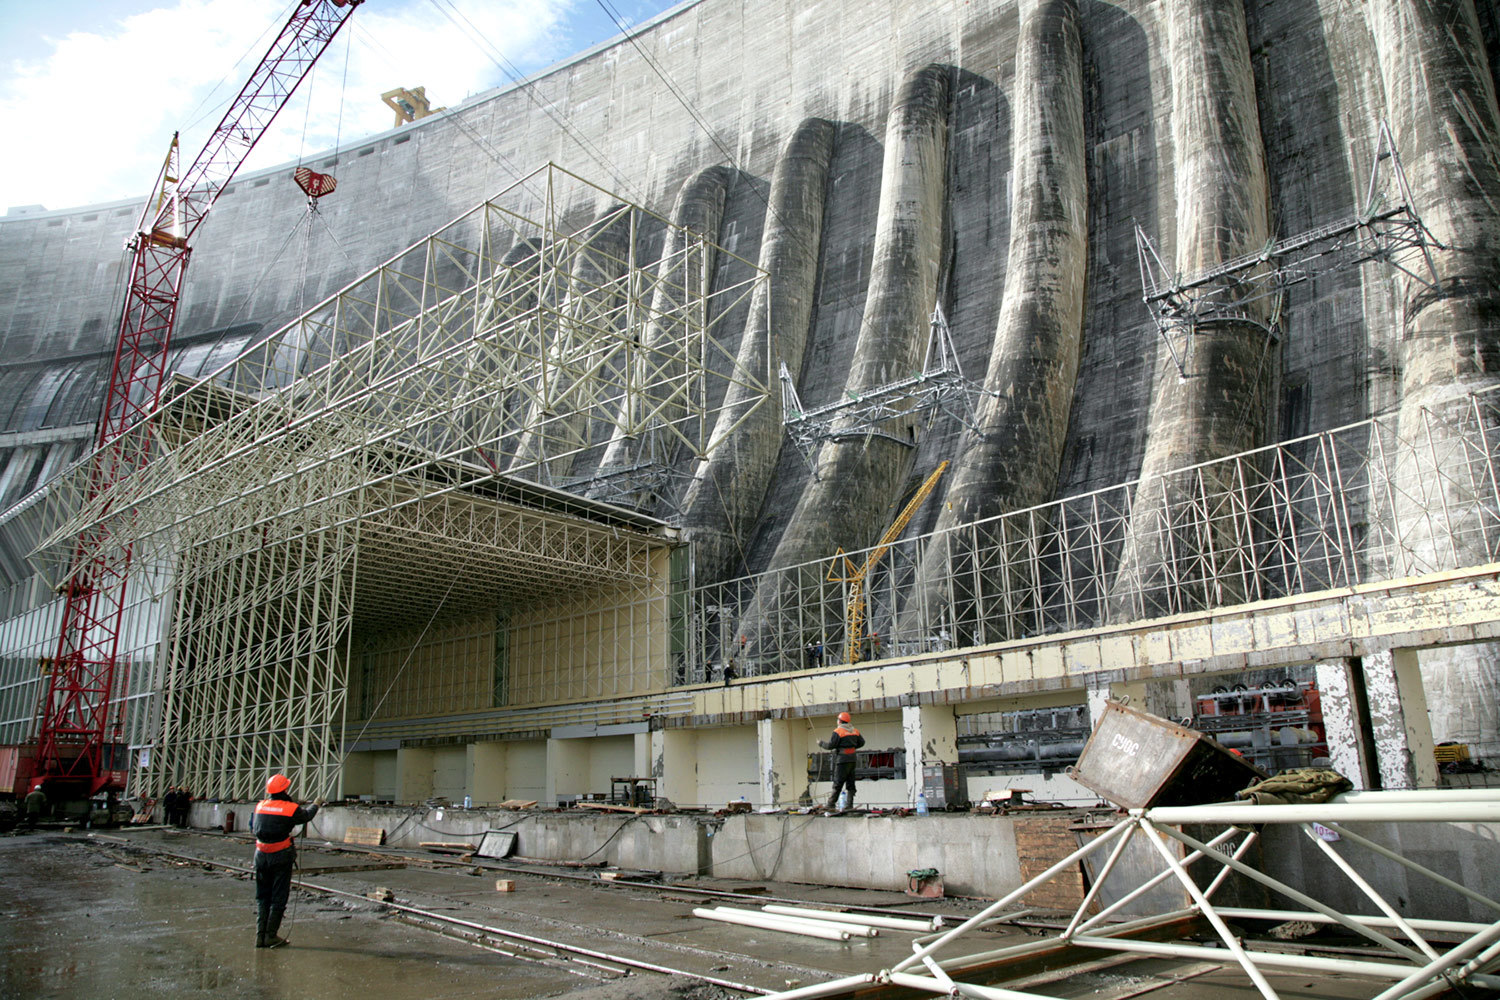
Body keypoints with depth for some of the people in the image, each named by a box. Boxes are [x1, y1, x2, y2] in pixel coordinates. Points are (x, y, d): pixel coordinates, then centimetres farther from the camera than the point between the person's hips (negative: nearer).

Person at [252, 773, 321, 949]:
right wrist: (315, 805, 32)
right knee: (278, 897, 5)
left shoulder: (260, 806, 2)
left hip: (261, 855, 5)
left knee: (262, 896, 15)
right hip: (281, 856, -5)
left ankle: (260, 935, 14)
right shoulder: (291, 808, -11)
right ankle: (271, 936, 5)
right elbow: (307, 815, 9)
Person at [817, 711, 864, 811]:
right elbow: (861, 742, 16)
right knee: (850, 782, 9)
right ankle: (850, 804, 7)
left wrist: (821, 743, 4)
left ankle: (831, 804, -4)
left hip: (842, 759, -6)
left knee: (838, 782, -5)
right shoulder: (855, 731, 11)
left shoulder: (838, 731, -10)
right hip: (852, 759, 6)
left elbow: (830, 745, -13)